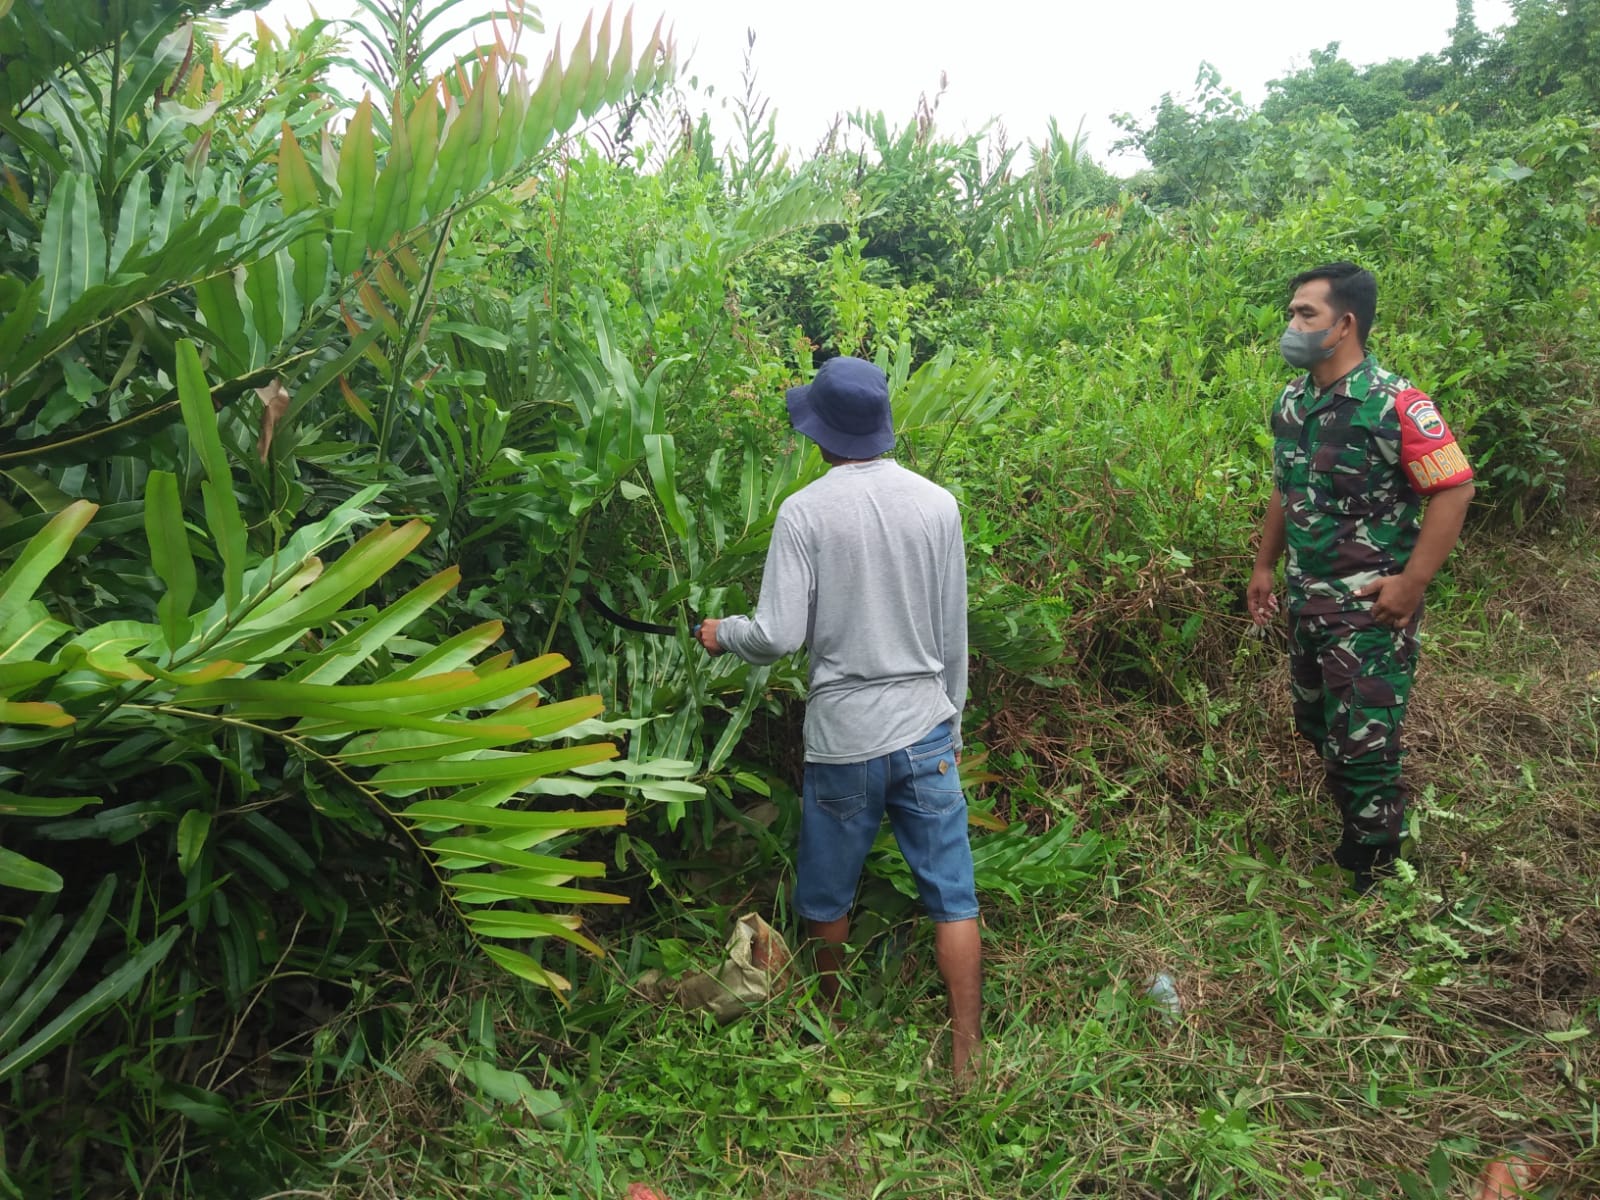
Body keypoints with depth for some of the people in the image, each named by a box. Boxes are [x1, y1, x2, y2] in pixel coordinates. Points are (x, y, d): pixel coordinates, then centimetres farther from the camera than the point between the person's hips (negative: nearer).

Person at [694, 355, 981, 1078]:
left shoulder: (805, 511, -12)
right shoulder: (936, 503, -2)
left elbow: (779, 637, -15)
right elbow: (952, 635, 4)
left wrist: (723, 633, 6)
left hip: (843, 739, -2)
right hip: (925, 731, 2)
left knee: (828, 895, 20)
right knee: (951, 896, 10)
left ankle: (829, 1015, 41)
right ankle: (966, 1057, 16)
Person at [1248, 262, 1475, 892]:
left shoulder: (1395, 404, -19)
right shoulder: (1291, 402, 4)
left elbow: (1454, 488, -18)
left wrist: (1411, 582, -20)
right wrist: (1264, 567, 15)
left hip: (1370, 606, -7)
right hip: (1307, 599, 7)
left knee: (1363, 740, 0)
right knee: (1314, 722, 20)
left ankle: (1369, 871, 20)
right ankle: (1355, 817, 44)